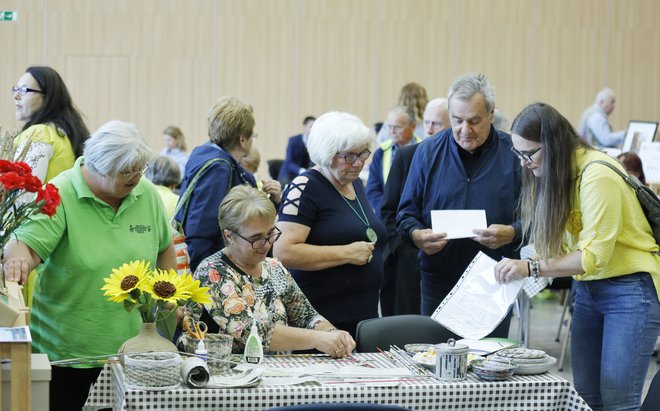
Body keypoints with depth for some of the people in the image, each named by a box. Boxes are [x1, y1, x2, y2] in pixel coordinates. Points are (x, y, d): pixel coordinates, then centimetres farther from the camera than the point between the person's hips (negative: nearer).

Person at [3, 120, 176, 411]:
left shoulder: (147, 194, 3)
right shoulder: (60, 196, -11)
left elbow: (164, 247, 16)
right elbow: (27, 244, -22)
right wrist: (18, 258, -44)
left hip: (131, 342, 4)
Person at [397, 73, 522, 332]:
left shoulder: (514, 154, -1)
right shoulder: (428, 152, 5)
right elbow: (406, 213, 8)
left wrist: (512, 234, -21)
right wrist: (416, 235, -13)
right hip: (438, 283, 1)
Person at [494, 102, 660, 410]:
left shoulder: (596, 175, -20)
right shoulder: (553, 173, 5)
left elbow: (594, 255, -22)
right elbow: (557, 244, 1)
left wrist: (531, 268, -25)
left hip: (630, 290, -8)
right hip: (588, 289, 8)